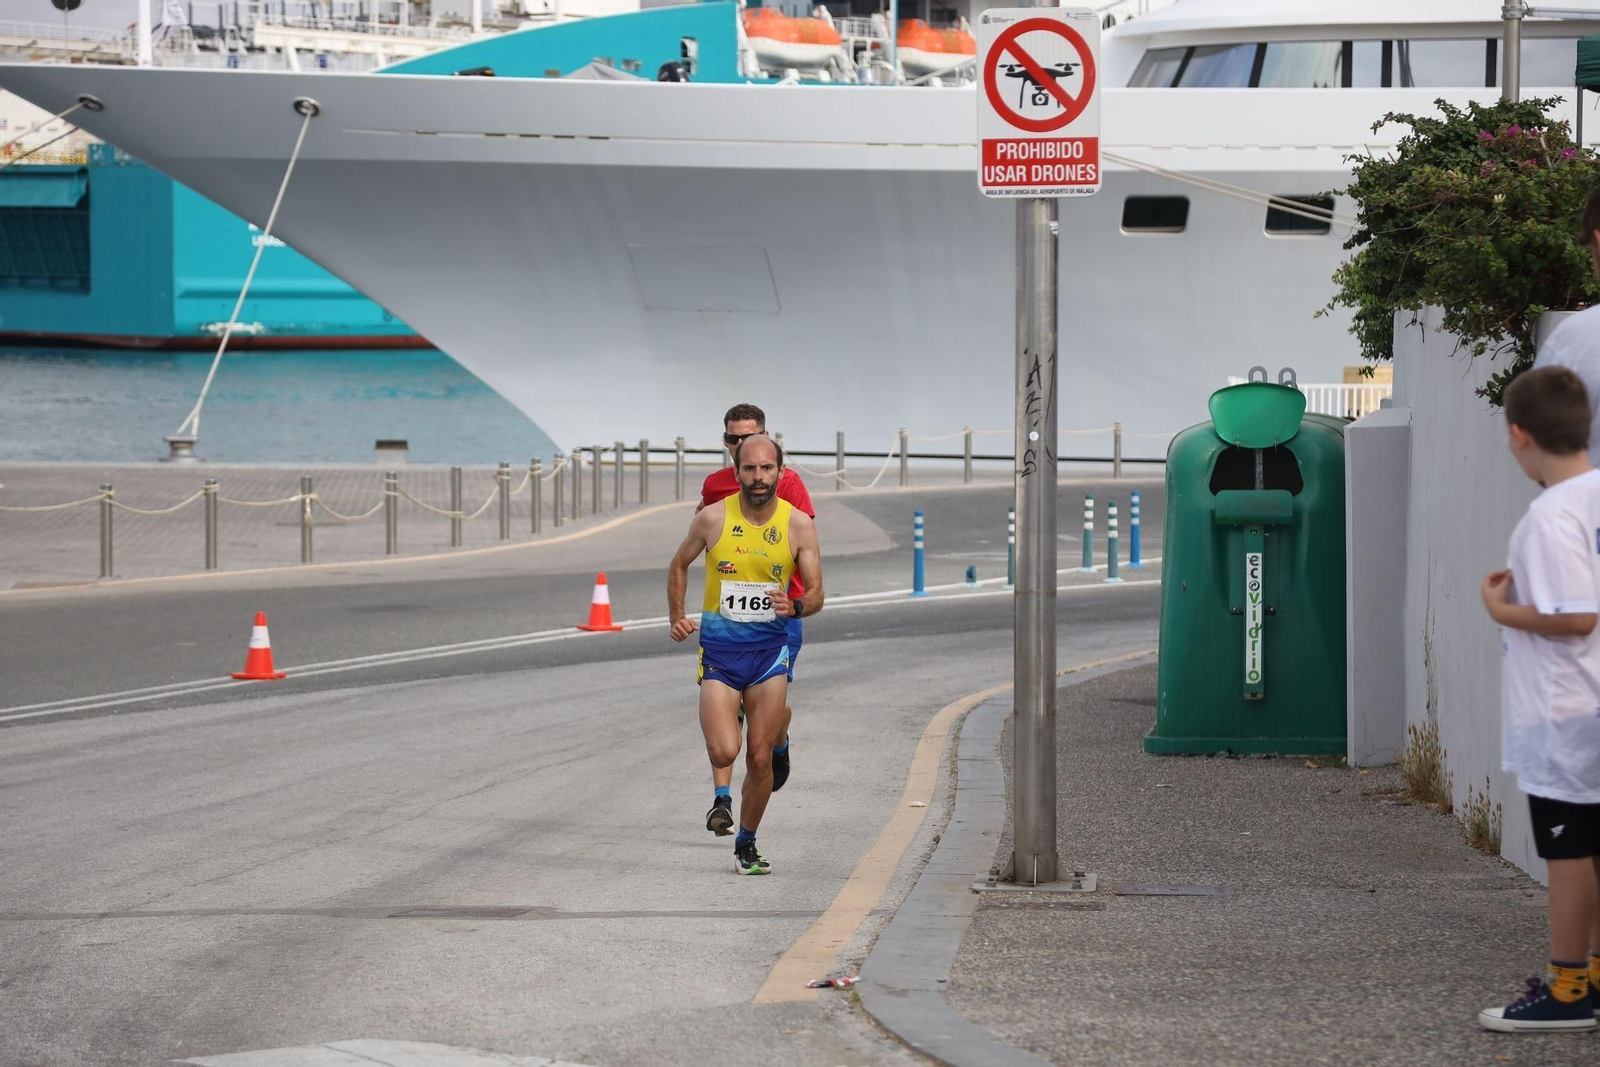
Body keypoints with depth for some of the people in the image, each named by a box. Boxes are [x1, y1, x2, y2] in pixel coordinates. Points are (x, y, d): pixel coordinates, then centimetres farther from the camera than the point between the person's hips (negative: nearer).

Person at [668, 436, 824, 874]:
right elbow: (679, 565, 13)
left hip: (770, 648, 1)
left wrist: (796, 606, -22)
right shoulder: (712, 518, -6)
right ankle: (726, 716, 24)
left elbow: (816, 594, 0)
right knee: (724, 753, -14)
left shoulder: (798, 525, -4)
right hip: (719, 646, -1)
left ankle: (746, 844, 19)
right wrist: (676, 617, 1)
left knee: (760, 759, -1)